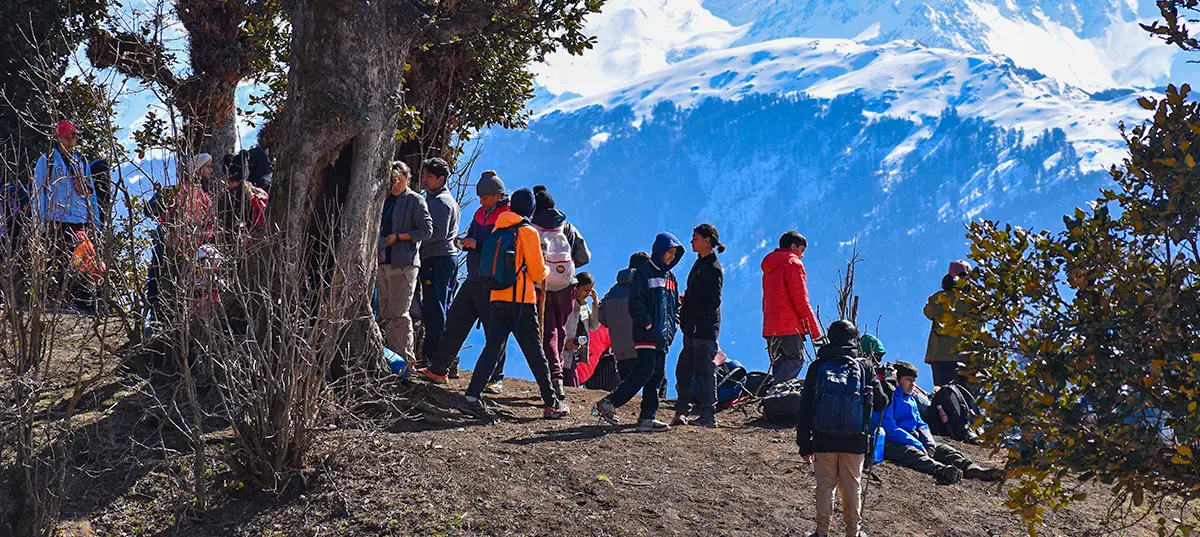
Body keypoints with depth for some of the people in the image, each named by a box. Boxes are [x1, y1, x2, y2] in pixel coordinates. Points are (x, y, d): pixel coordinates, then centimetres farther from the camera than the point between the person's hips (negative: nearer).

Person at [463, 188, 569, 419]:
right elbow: (538, 272, -7)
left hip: (497, 298, 5)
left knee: (493, 346, 2)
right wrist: (545, 270, 15)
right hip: (521, 300, -5)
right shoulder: (527, 232, -7)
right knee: (535, 352, 2)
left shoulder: (498, 230, 11)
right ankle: (551, 403, 9)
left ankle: (474, 394, -14)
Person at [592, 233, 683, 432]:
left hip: (663, 338, 8)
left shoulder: (670, 277, 19)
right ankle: (608, 404, -10)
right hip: (646, 335, -8)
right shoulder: (644, 273, -4)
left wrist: (673, 326, 10)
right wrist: (649, 324, -15)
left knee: (657, 376, 4)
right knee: (644, 371, -16)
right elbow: (636, 304, -11)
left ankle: (648, 418, 5)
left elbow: (675, 306, 26)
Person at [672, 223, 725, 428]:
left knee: (704, 372, -4)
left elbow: (713, 302, -17)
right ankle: (682, 411, 14)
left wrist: (695, 319, -20)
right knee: (684, 370, 9)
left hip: (705, 329, -9)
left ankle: (708, 416, 0)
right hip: (692, 328, 9)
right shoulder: (700, 263, 16)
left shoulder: (713, 268, -12)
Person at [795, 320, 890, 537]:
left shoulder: (817, 367, 0)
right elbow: (881, 403, 4)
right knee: (852, 486, 10)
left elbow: (805, 408, 1)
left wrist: (804, 443, 8)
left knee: (825, 485, 9)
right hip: (855, 440, 0)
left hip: (823, 439, 0)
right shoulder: (865, 367, -1)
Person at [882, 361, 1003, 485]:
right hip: (893, 445, -9)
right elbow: (890, 429, -14)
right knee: (913, 453, -38)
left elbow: (921, 424, 22)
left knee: (943, 449, -10)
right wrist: (918, 445, -18)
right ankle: (941, 470, -67)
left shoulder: (911, 400, 25)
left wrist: (929, 443, -1)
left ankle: (971, 468, -35)